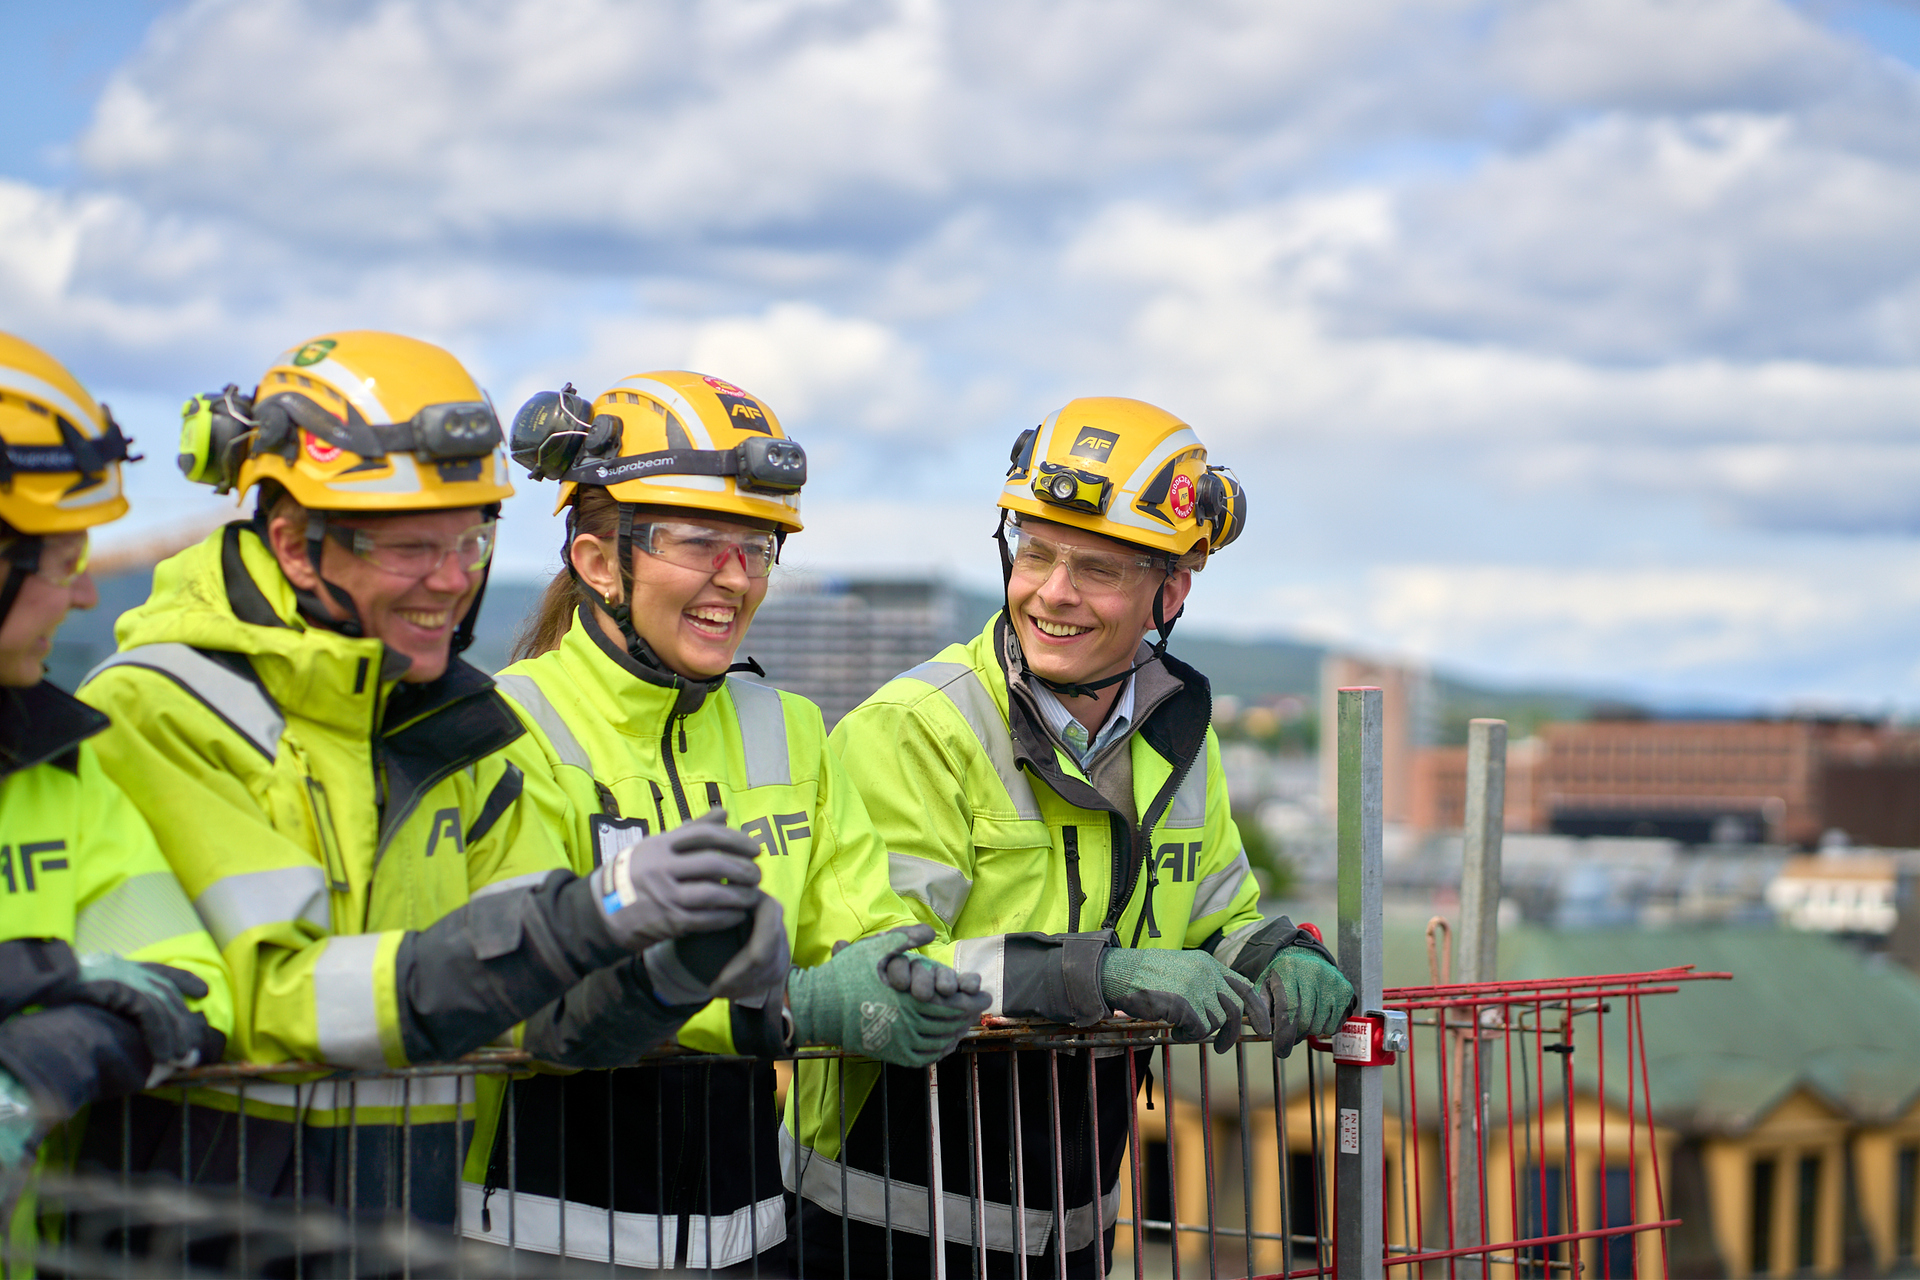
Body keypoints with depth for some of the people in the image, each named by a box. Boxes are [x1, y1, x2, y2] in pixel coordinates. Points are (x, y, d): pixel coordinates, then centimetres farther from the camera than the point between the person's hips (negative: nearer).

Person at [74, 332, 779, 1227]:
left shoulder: (460, 726, 10)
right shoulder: (155, 716, -10)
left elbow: (540, 1013, 6)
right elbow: (278, 1000, -18)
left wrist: (661, 966, -15)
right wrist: (589, 913, -24)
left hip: (411, 1232, 6)